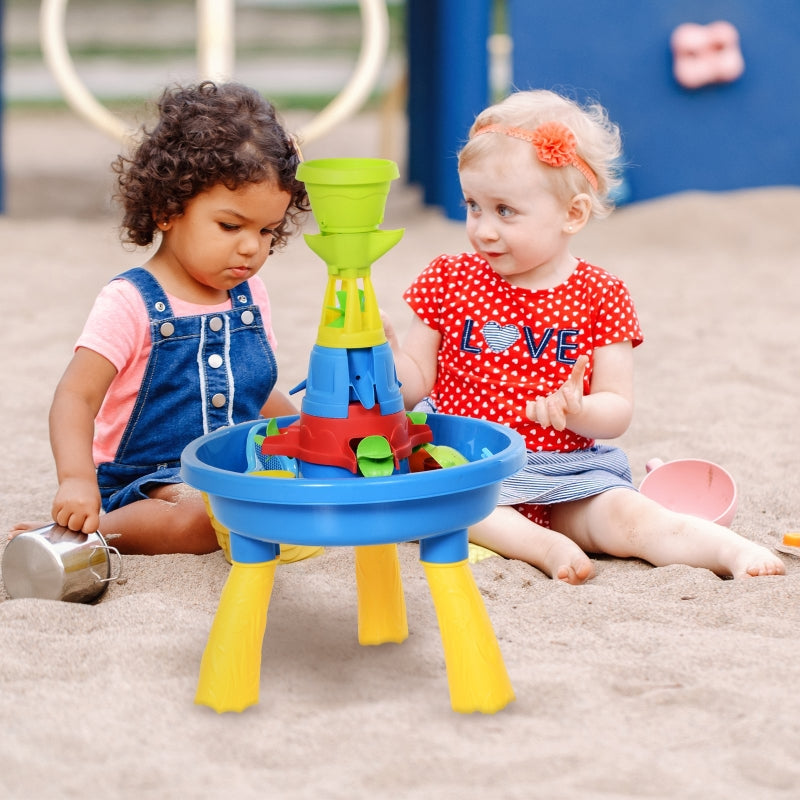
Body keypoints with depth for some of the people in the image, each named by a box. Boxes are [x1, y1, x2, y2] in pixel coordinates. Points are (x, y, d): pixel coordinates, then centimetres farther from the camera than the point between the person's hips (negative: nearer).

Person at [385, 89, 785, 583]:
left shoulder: (600, 296, -1)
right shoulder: (448, 281, 3)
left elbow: (618, 411, -4)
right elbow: (416, 384, 3)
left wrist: (578, 411, -26)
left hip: (564, 478, 0)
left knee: (624, 517, -24)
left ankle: (734, 549, -23)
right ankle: (545, 545, -36)